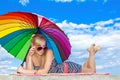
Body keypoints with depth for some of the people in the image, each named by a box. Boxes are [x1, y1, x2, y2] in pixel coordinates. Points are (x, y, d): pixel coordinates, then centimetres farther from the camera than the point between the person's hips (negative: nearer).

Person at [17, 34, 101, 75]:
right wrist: (29, 56, -35)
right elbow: (29, 72, -26)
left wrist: (24, 71, -39)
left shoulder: (49, 52, -33)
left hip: (68, 68, -5)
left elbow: (45, 71, -42)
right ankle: (91, 52, 42)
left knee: (92, 71, 9)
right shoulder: (31, 56, -18)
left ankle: (92, 52, 30)